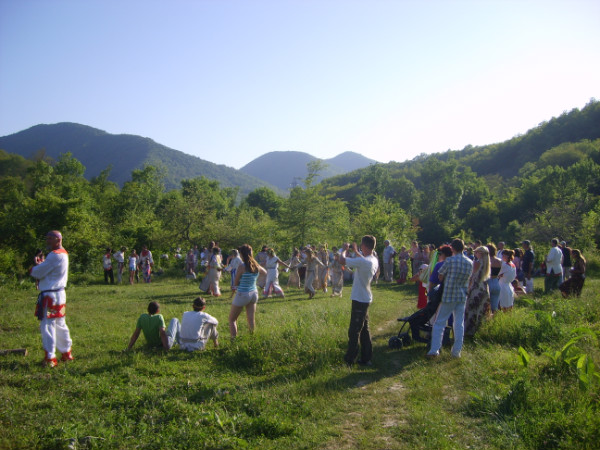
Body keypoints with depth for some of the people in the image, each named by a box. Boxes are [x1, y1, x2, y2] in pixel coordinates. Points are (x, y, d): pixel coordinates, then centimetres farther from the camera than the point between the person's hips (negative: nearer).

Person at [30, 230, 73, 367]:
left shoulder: (55, 255, -17)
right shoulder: (63, 254, 14)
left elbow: (38, 273, -14)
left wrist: (32, 269, 6)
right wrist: (39, 266, 1)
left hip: (50, 296, -10)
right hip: (60, 294, 10)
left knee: (47, 326, -5)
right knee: (60, 325, 17)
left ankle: (50, 358, -2)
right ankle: (66, 353, 26)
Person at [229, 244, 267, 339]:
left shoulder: (242, 267, -20)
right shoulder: (257, 266, -3)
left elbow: (236, 283, -11)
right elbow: (265, 272, 20)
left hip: (242, 295, -5)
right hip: (254, 293, 6)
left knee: (232, 319, 9)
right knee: (251, 319, 16)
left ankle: (233, 339, 0)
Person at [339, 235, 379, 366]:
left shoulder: (362, 261, -24)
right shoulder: (374, 260, 4)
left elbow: (342, 260, -24)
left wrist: (345, 249, -6)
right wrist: (355, 251, 27)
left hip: (359, 300, -9)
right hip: (366, 299, 9)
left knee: (354, 331, -1)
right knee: (364, 330, 17)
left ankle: (349, 360, 6)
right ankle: (366, 358, 25)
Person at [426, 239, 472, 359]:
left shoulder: (450, 260, -13)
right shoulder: (470, 263, 2)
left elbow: (440, 275, -5)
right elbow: (468, 277, 11)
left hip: (448, 296, -4)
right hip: (462, 296, 4)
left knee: (439, 323, 2)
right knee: (459, 324, 11)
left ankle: (434, 350, -1)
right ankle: (457, 351, 13)